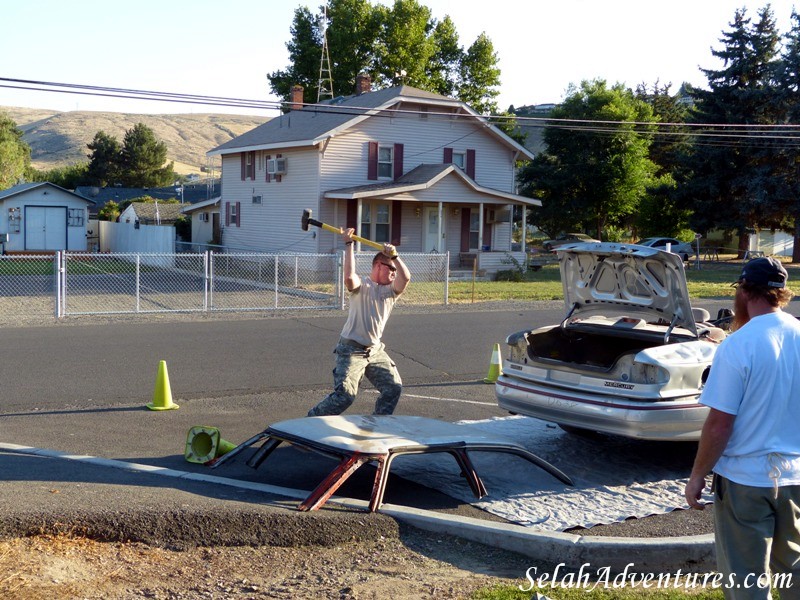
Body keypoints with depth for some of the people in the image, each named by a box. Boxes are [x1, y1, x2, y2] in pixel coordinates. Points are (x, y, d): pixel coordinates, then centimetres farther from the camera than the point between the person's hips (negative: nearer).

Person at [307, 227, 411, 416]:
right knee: (344, 394, -15)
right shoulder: (361, 286, -7)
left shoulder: (391, 290, 8)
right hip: (352, 349, -6)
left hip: (375, 350, 7)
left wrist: (394, 256, -21)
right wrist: (349, 245, -23)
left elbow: (406, 277, -12)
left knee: (394, 387, 4)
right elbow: (349, 276, -30)